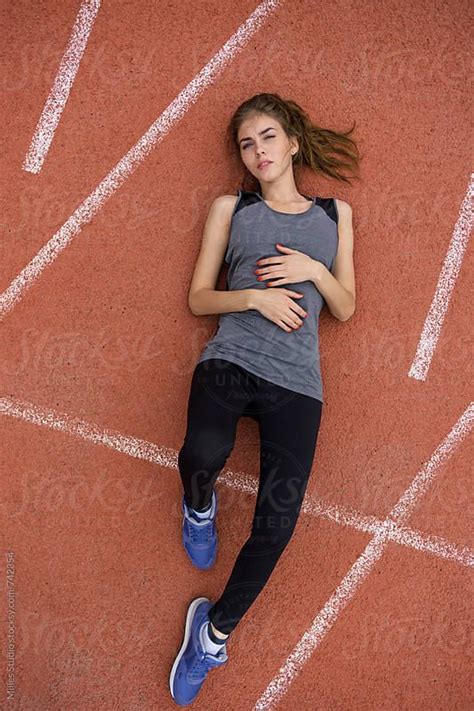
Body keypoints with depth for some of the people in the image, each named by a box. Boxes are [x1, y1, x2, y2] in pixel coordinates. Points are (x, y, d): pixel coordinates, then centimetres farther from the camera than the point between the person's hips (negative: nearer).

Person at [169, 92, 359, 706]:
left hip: (296, 379, 1)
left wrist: (315, 271, -4)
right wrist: (255, 296, -8)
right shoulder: (230, 208, 14)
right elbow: (198, 297, 10)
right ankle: (199, 506, 6)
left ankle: (214, 632, 15)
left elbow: (345, 309, 16)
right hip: (230, 358, -1)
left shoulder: (335, 213, 18)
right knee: (203, 456, -34)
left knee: (278, 522, -10)